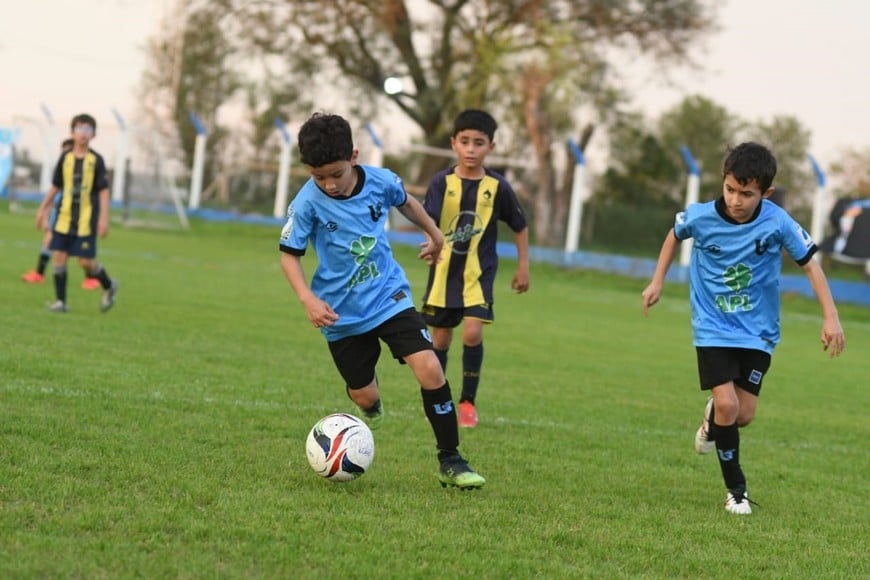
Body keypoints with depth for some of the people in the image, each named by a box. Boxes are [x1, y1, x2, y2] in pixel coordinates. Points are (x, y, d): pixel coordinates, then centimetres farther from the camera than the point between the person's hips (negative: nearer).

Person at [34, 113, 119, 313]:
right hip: (64, 217, 3)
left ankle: (109, 286, 23)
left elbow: (103, 191, -3)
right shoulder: (65, 158, 5)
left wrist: (104, 218, -10)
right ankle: (60, 301, 4)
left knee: (86, 261, -4)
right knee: (59, 256, -4)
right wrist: (43, 210, 16)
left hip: (86, 220, -3)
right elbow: (55, 187, 15)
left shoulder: (96, 160, -3)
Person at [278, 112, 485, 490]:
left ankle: (450, 461, -5)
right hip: (342, 313, -1)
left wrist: (434, 234, 30)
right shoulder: (308, 203, -18)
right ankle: (372, 403, 47)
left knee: (429, 369, -17)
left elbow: (405, 201, 13)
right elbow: (289, 254, -6)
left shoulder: (380, 181, -11)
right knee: (363, 396, 5)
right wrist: (308, 299, -22)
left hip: (390, 296, 1)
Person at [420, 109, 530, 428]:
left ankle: (468, 401, -1)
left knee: (473, 332, -17)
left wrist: (523, 266, 8)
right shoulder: (442, 182, -7)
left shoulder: (498, 187, -6)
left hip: (479, 271, -1)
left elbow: (520, 227, 7)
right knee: (440, 338, 9)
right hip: (444, 270, 1)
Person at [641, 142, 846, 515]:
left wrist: (830, 316, -11)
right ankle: (736, 490, 6)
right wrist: (657, 281, 8)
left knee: (744, 414, 0)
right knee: (727, 405, -14)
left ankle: (713, 422, 39)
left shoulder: (777, 223, -19)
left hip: (757, 331, 1)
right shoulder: (700, 217, -16)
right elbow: (676, 235, 8)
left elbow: (809, 263, -7)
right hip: (713, 329, -1)